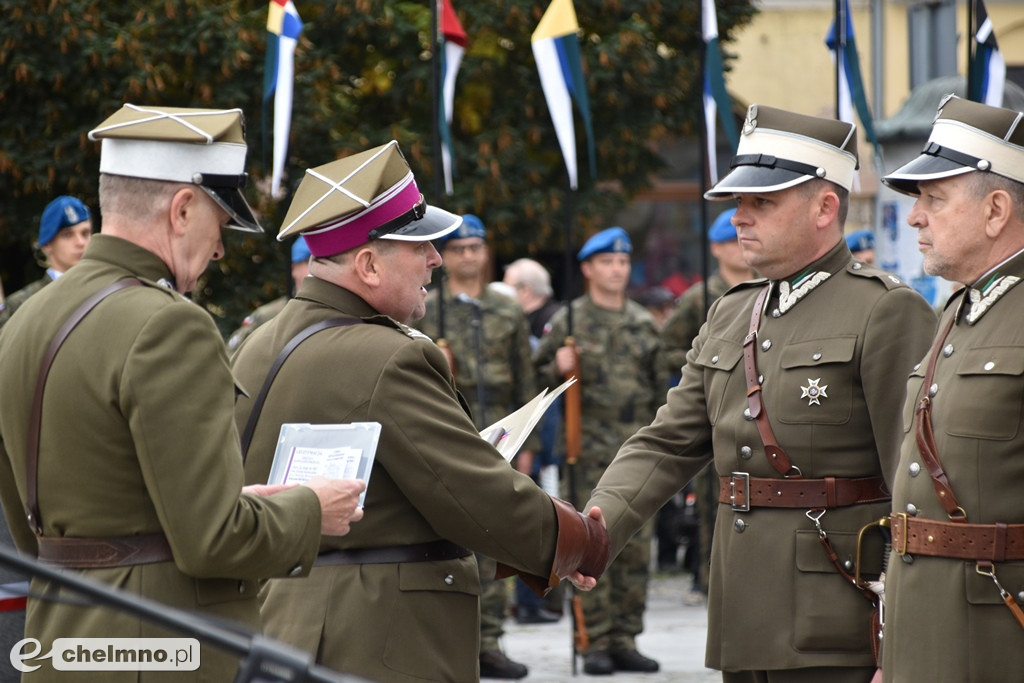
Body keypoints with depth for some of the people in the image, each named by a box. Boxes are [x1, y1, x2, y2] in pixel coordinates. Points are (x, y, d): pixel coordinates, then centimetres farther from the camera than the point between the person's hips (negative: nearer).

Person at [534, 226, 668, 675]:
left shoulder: (643, 323, 14)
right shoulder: (568, 322, 3)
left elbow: (661, 386, 17)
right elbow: (537, 374, 7)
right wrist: (558, 369, -14)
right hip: (590, 449, -4)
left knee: (636, 546, 3)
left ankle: (625, 640, 9)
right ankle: (596, 643, -1)